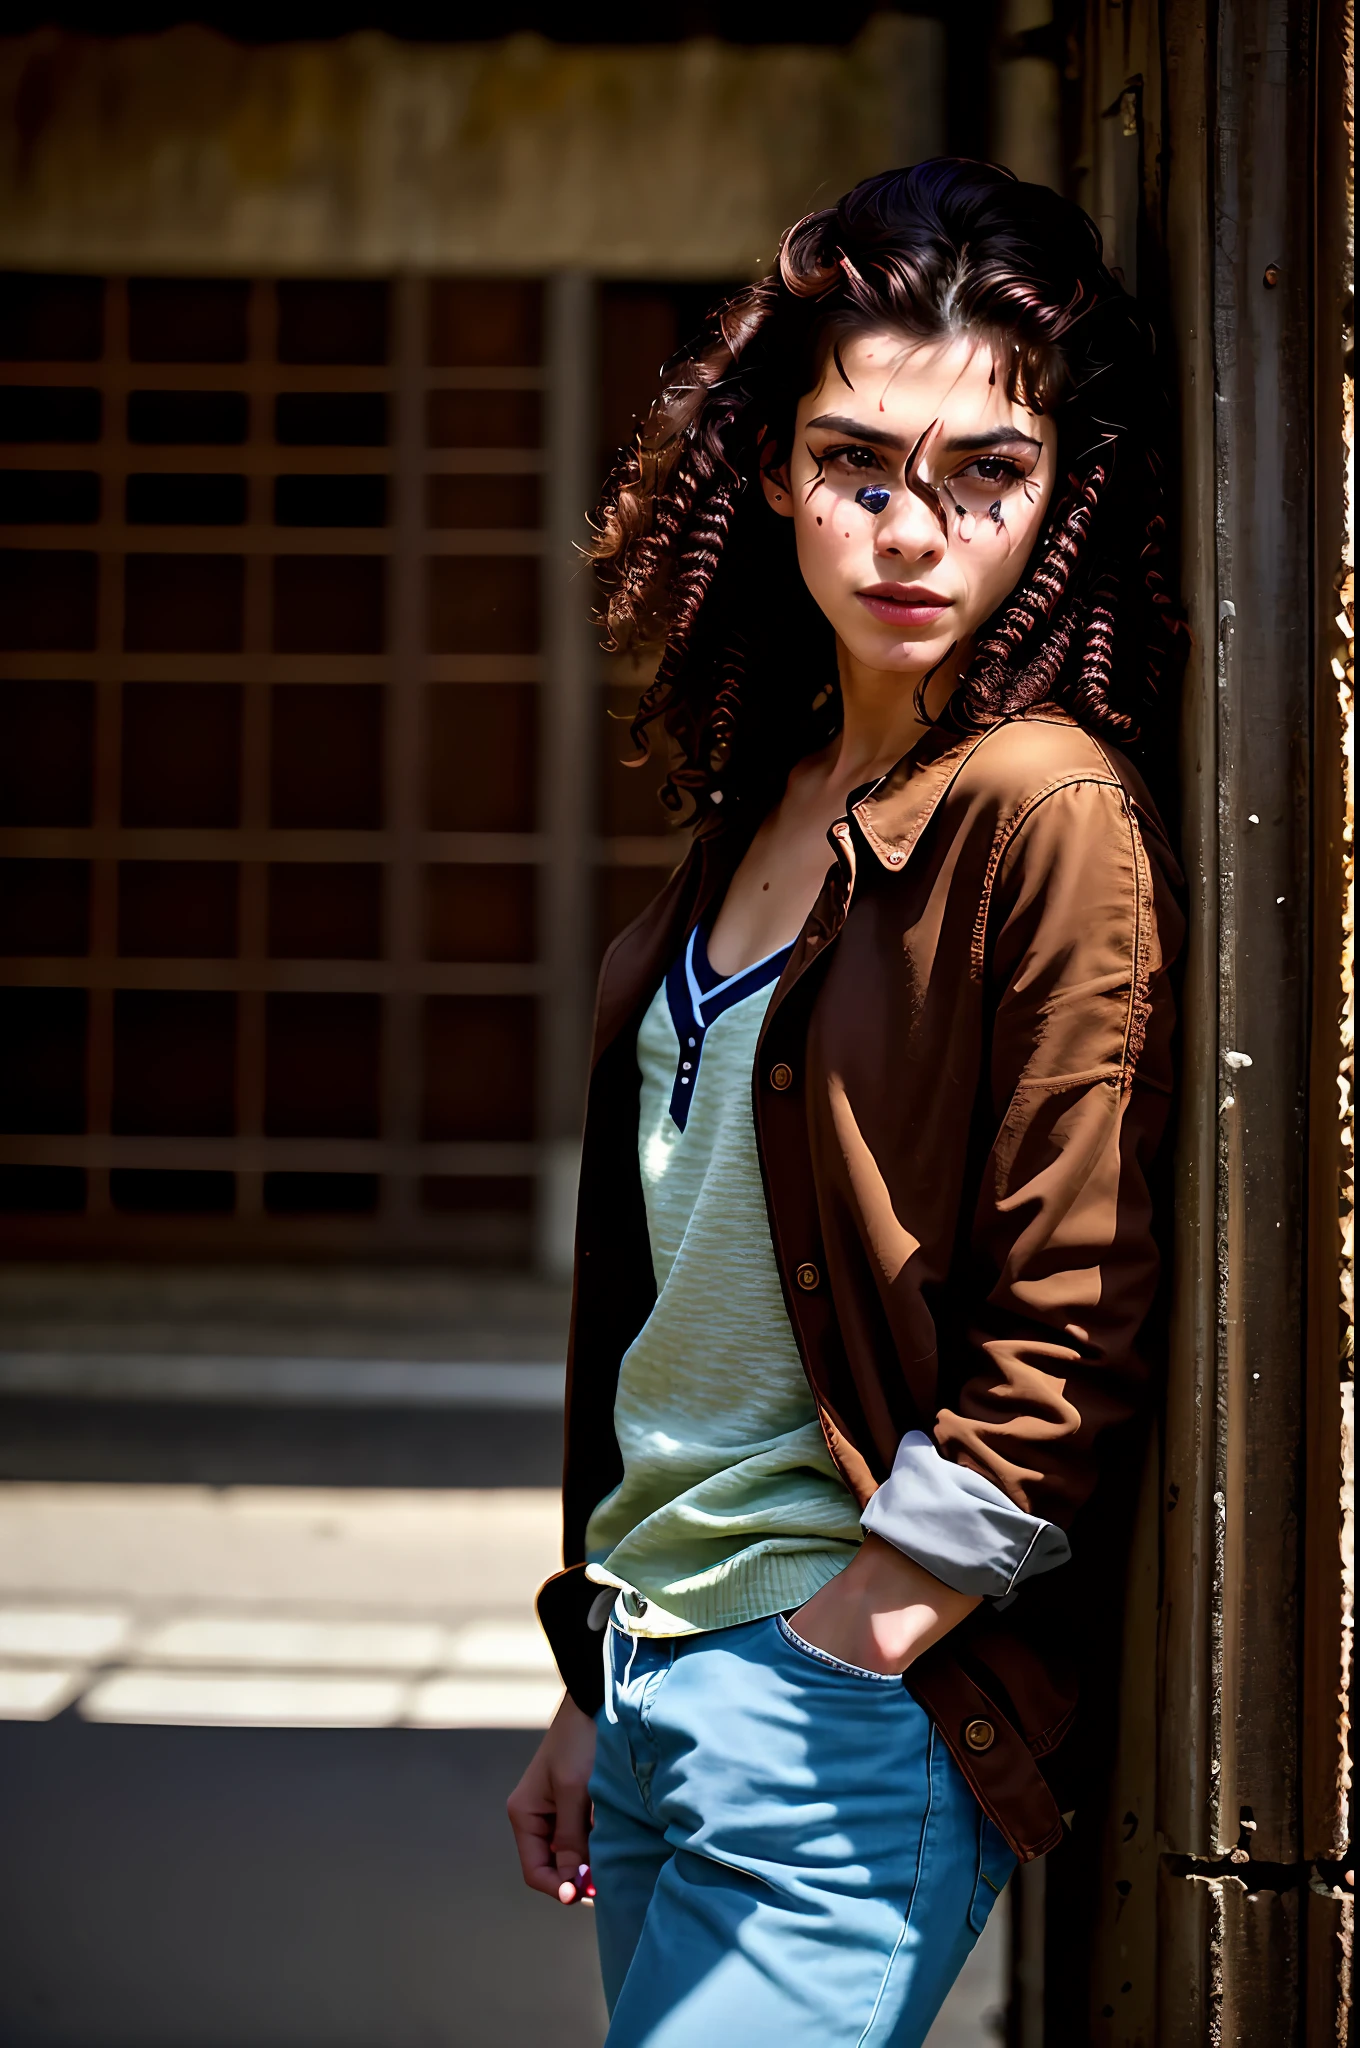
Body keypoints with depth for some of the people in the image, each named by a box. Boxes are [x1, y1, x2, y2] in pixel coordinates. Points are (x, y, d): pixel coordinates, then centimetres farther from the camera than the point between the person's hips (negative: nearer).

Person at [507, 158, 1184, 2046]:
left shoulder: (1047, 815, -14)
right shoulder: (766, 793, 10)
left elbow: (1063, 1354, -16)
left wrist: (817, 1671, -13)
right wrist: (597, 1691, 15)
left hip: (851, 1697, -7)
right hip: (659, 1670, 8)